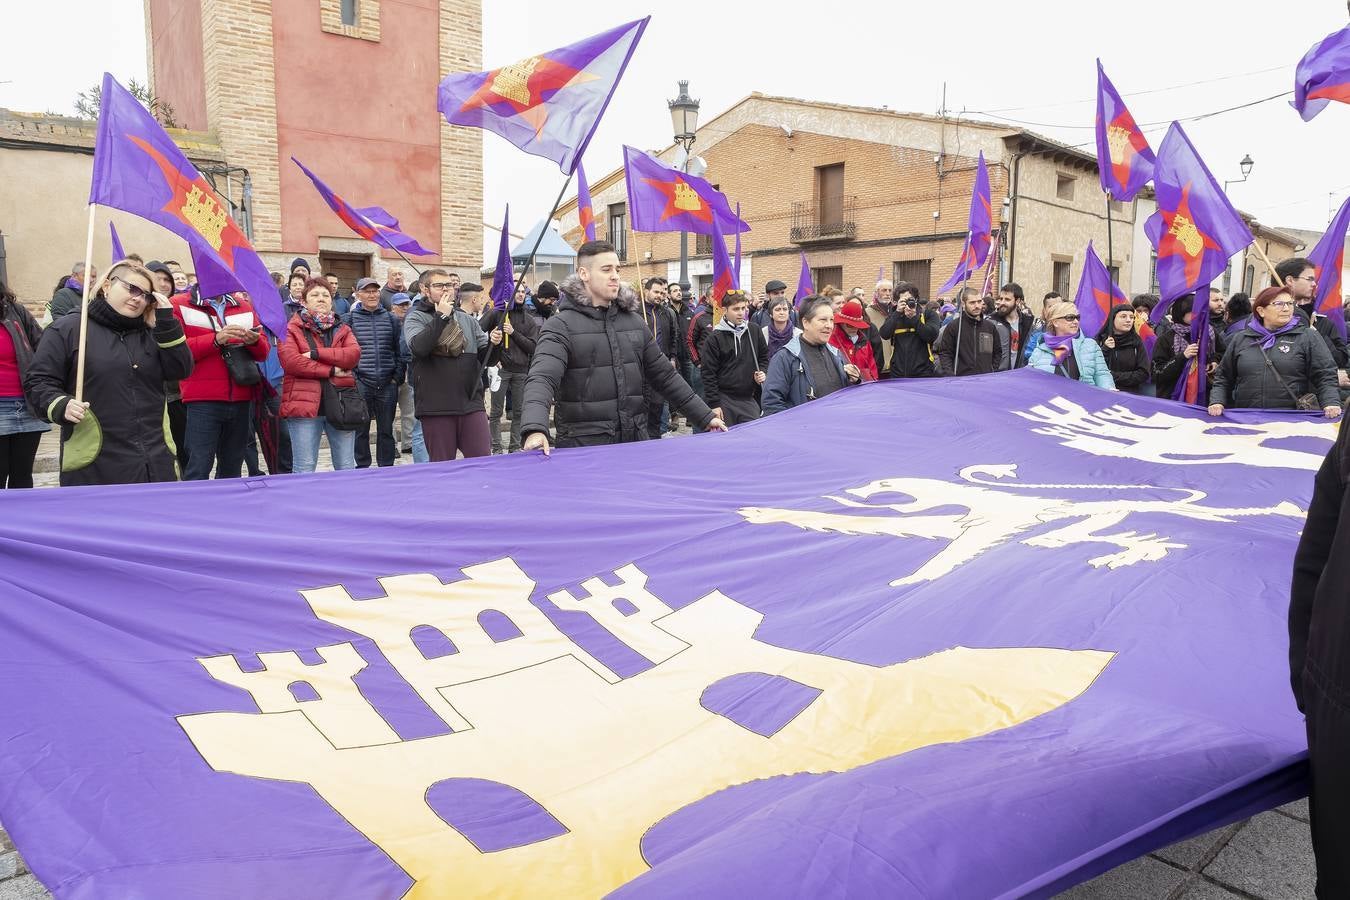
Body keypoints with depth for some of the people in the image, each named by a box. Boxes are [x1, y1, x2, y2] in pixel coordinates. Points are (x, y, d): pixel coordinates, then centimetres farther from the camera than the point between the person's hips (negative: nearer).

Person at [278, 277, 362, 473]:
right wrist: (330, 371, -11)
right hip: (304, 403, -3)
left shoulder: (341, 329, 16)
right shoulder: (293, 329, 5)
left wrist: (316, 353, -12)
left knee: (347, 468, 7)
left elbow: (354, 354, -4)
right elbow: (290, 361, -12)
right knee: (304, 470, -1)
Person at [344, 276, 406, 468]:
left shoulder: (392, 319, 9)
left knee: (386, 429, 7)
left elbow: (401, 350, 9)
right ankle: (362, 469, 13)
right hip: (360, 383, -1)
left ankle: (386, 469, 16)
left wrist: (398, 377, 1)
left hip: (387, 384, 2)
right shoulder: (349, 320, 4)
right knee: (360, 430, 4)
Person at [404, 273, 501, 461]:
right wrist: (441, 317, -16)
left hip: (471, 403, 3)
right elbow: (418, 348, -18)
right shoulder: (416, 317, 4)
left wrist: (494, 343, -6)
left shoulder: (468, 319, 16)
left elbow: (487, 360, 15)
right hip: (435, 406, -3)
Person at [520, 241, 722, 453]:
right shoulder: (562, 325, -8)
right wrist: (535, 429, -42)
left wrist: (705, 417, 13)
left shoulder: (633, 321, 12)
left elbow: (664, 375, 17)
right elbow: (541, 378, -23)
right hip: (583, 444, -5)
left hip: (635, 440, 5)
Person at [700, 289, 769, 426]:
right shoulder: (715, 338, -6)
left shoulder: (755, 331, 5)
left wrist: (762, 372, 0)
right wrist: (714, 404, -10)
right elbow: (709, 373, -6)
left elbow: (765, 356, 21)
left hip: (749, 399, 4)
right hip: (725, 400, -3)